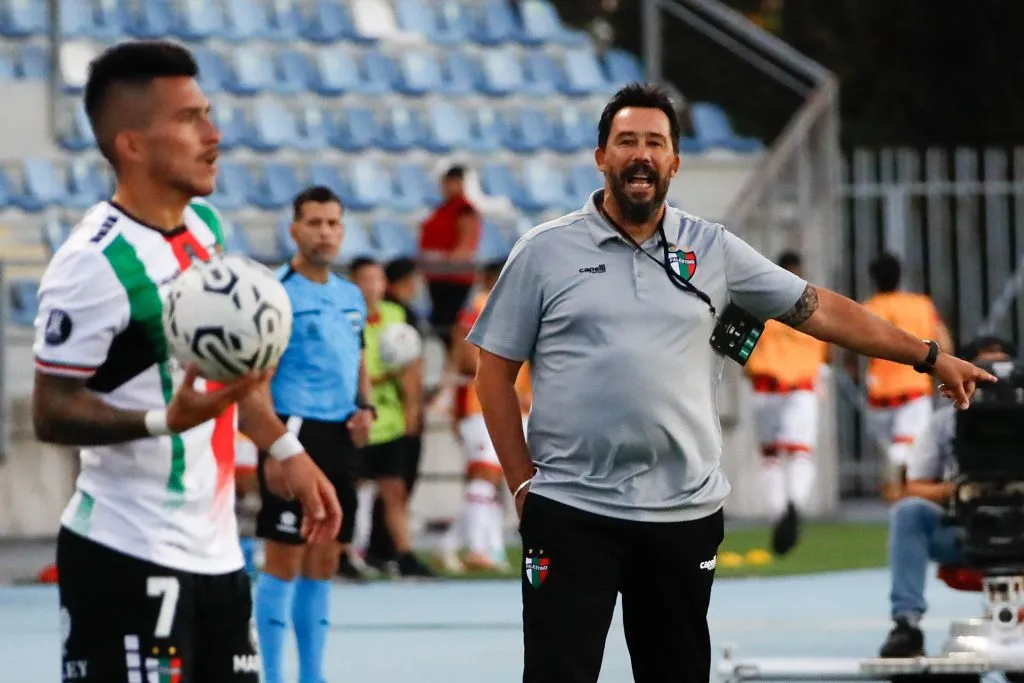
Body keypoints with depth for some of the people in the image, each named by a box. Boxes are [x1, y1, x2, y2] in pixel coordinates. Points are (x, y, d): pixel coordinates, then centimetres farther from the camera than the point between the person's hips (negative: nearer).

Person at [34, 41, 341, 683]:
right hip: (128, 558, -9)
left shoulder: (204, 222, 8)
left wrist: (285, 450, 18)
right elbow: (51, 412, -17)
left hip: (215, 549, 9)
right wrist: (165, 421, -30)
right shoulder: (95, 263, -18)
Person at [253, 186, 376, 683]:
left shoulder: (352, 297, 14)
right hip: (296, 433, -7)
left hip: (340, 438, 7)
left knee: (325, 562, 11)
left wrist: (365, 406, 5)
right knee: (285, 561, -5)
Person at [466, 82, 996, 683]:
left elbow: (819, 309, 11)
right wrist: (523, 484, -2)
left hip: (685, 515, 3)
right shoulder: (545, 251, 2)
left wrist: (930, 357, 10)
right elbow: (496, 372, 4)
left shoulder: (714, 251, 8)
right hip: (570, 513, -2)